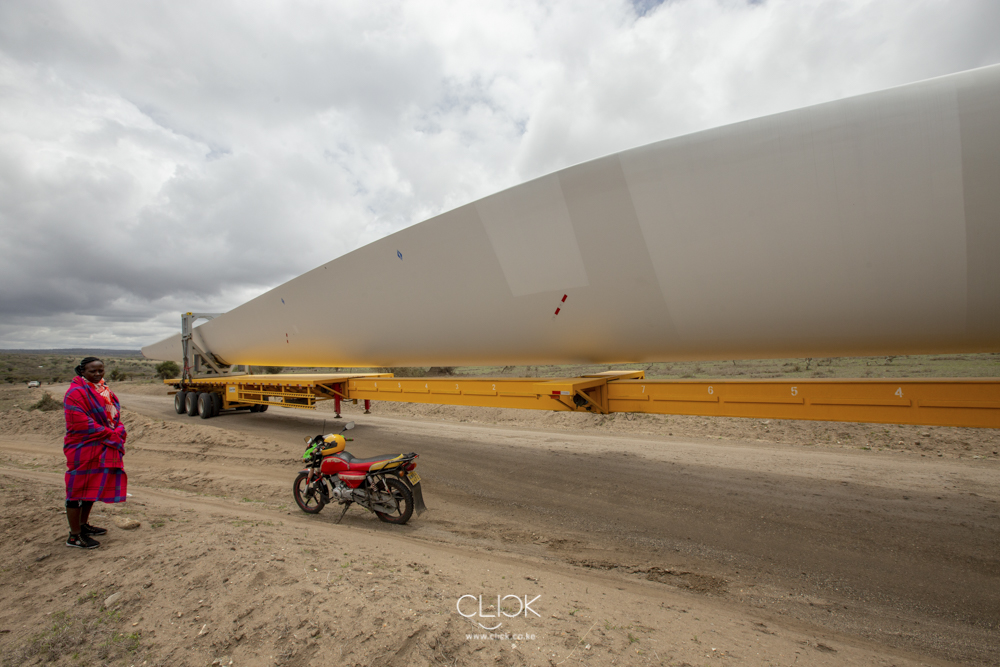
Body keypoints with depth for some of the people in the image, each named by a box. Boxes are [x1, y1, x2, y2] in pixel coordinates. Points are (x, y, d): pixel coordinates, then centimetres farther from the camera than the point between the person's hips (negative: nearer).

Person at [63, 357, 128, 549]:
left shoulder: (103, 390, 12)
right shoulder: (76, 392, -14)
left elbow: (114, 415, 15)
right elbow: (81, 424, -21)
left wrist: (118, 432, -3)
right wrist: (110, 434, -17)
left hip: (104, 449, 8)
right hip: (84, 448, -8)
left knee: (93, 488, 18)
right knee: (79, 489, 0)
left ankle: (83, 525, 32)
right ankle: (74, 536, 10)